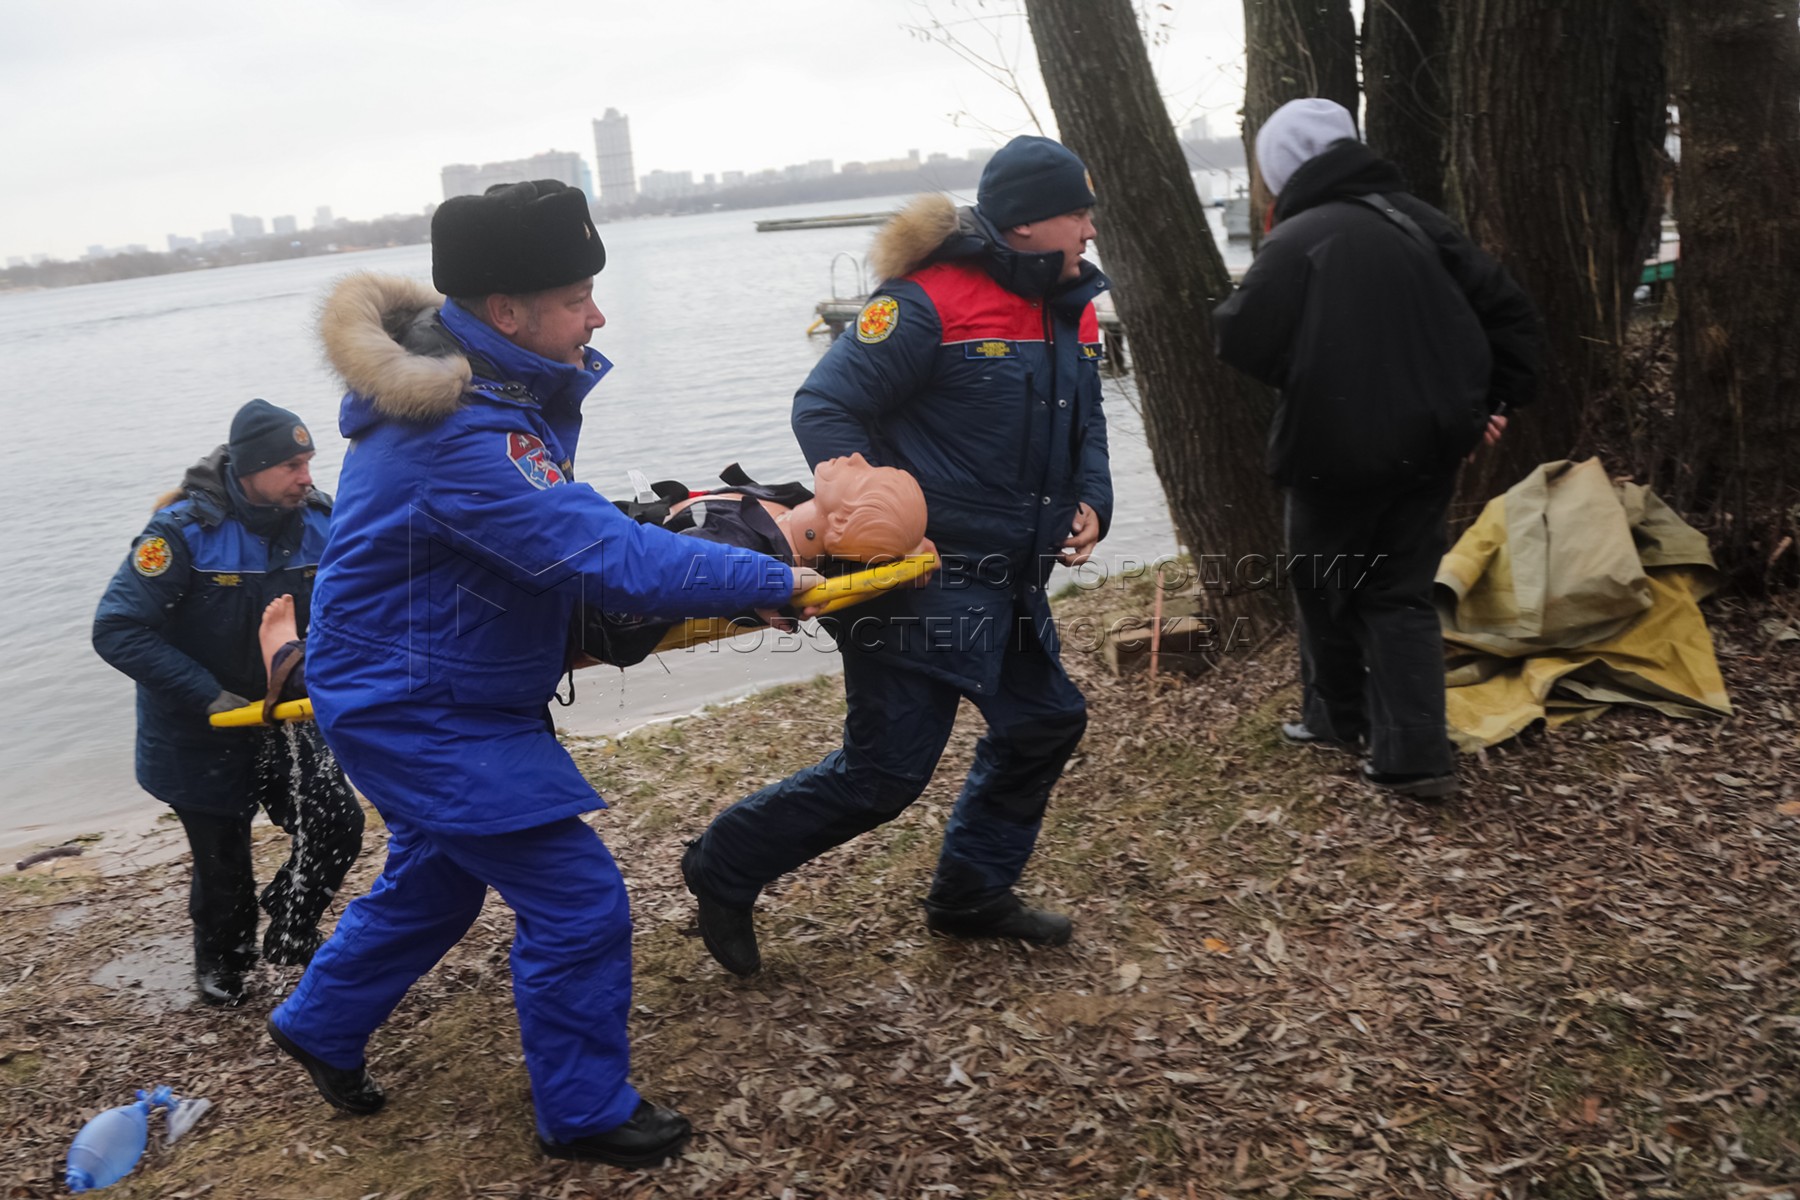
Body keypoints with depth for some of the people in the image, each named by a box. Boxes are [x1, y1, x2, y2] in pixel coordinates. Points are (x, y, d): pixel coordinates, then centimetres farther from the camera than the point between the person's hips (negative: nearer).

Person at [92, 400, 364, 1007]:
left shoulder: (318, 522, -10)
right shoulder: (183, 531, -25)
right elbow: (117, 631, -25)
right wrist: (212, 698, -27)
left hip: (281, 717, 4)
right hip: (197, 736, -4)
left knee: (338, 824, -5)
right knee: (223, 862, 9)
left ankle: (290, 932, 25)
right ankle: (220, 959, 42)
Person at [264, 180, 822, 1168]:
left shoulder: (498, 385, 0)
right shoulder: (458, 437, -32)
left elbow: (563, 528, 14)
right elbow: (600, 557, -35)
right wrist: (768, 580, -29)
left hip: (433, 695, 10)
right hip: (419, 711, -10)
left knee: (435, 879, 28)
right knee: (576, 900, -4)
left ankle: (318, 1025, 49)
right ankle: (584, 1113, 16)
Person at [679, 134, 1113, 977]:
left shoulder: (1073, 311, 10)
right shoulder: (927, 303, -18)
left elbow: (1086, 425, 21)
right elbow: (824, 408, -17)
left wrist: (1089, 502, 3)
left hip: (1009, 582, 10)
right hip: (922, 578, -9)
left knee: (1043, 720, 17)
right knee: (884, 771, -5)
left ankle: (971, 895, 35)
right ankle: (726, 869, 16)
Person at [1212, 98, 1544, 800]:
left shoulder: (1296, 240, -12)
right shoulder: (1419, 220, 8)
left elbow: (1242, 341, -15)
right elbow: (1509, 315, 8)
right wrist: (1495, 402, 12)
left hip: (1337, 451, -5)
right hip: (1430, 448, 6)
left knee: (1324, 586, 17)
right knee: (1403, 593, 11)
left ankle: (1337, 716, 33)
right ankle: (1414, 755, 3)